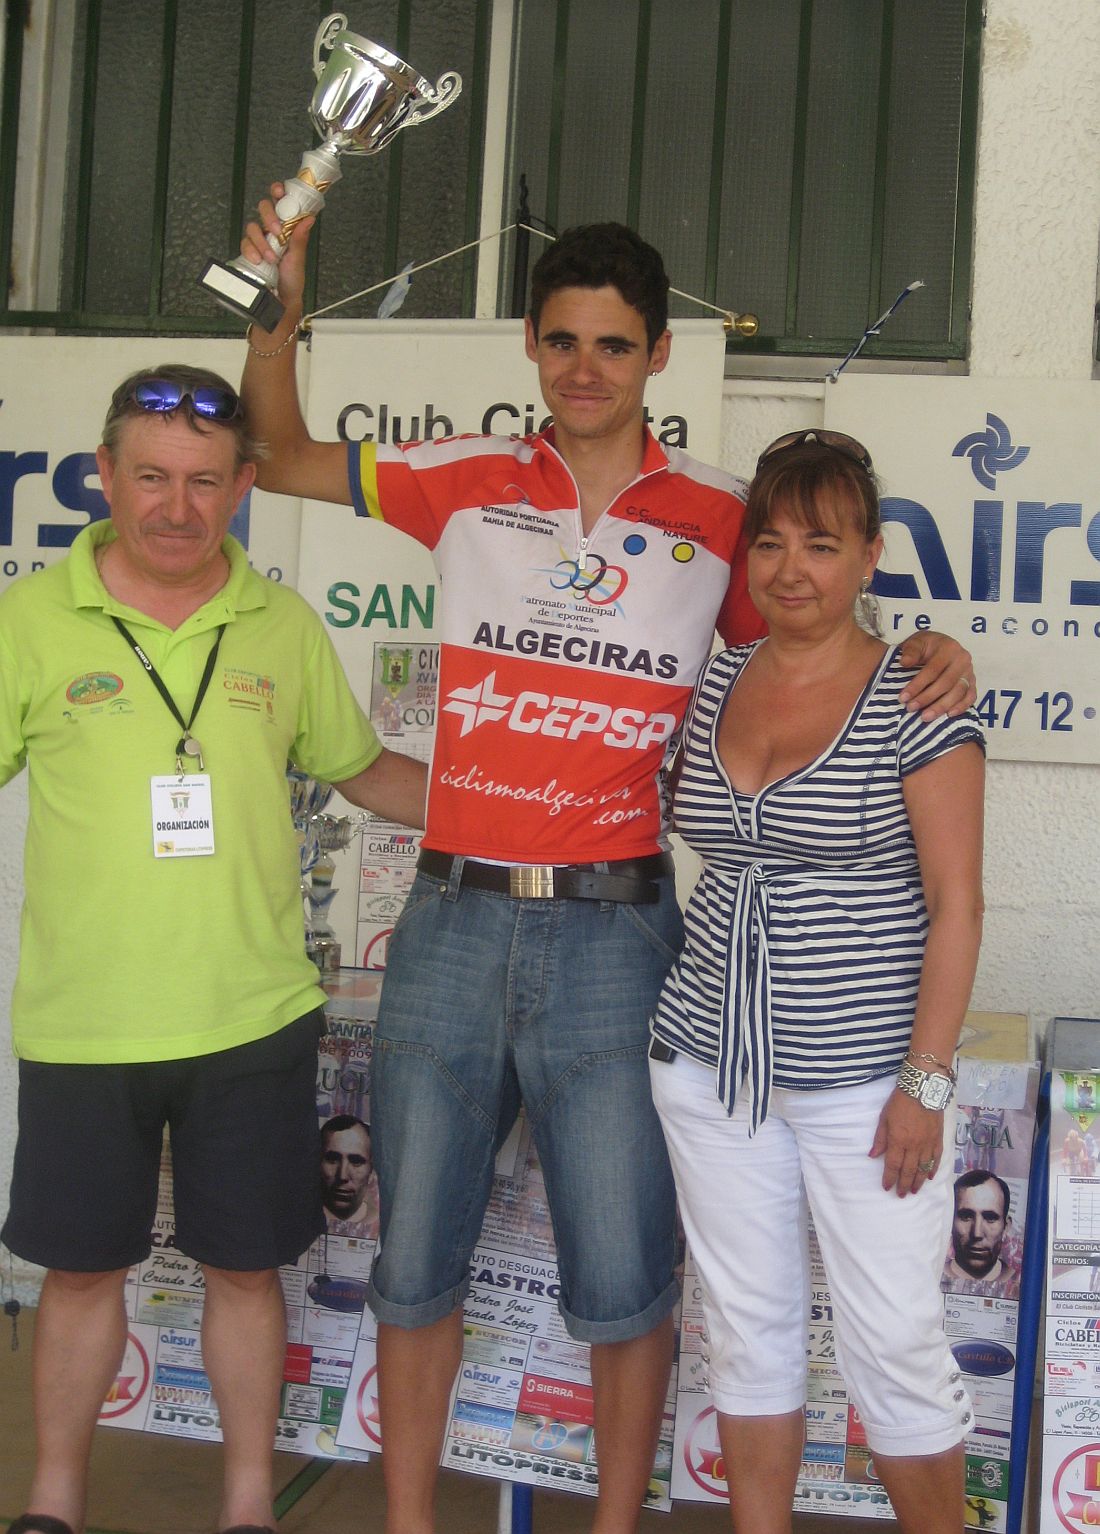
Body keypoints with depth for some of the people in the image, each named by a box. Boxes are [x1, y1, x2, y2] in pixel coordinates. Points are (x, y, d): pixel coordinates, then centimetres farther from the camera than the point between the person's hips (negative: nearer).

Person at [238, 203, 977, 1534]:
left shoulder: (719, 520, 2)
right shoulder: (468, 487, 5)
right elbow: (282, 458, 16)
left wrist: (932, 652, -7)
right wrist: (279, 308, 2)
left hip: (612, 933, -2)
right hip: (452, 921, 2)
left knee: (624, 1284, 6)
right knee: (414, 1263, 14)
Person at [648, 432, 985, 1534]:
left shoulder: (914, 699, -8)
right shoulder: (716, 684, 6)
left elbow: (955, 903, -10)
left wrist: (926, 1081, -13)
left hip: (860, 1076, -5)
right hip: (709, 1062, 5)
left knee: (895, 1347, 1)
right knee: (746, 1329, 14)